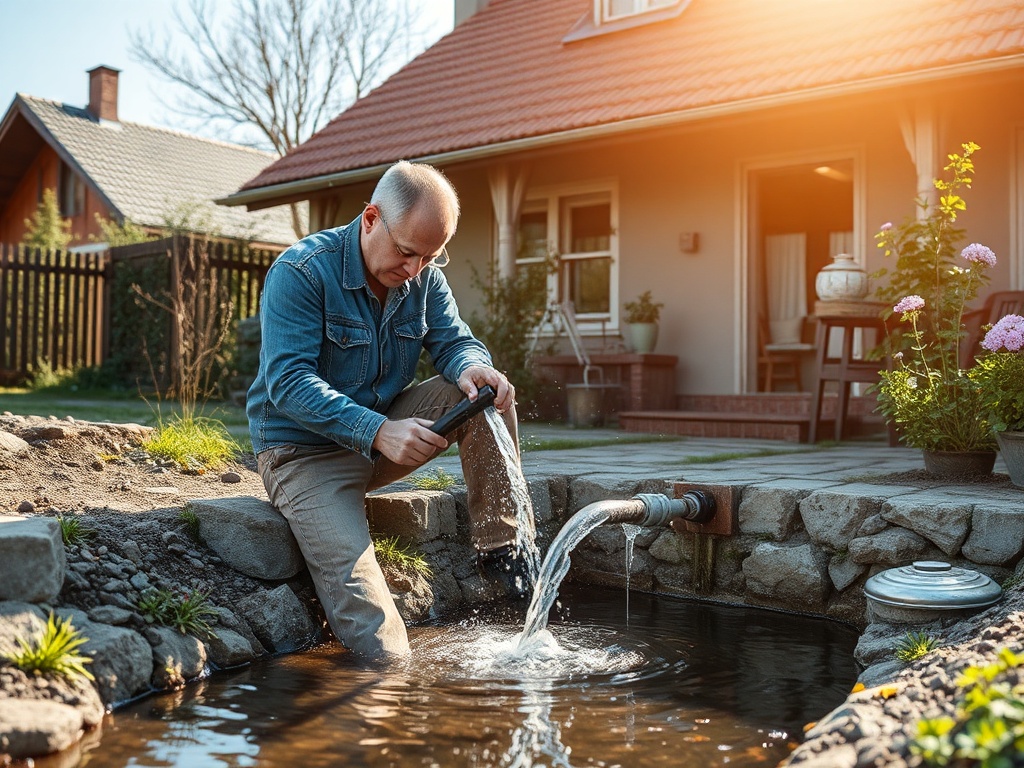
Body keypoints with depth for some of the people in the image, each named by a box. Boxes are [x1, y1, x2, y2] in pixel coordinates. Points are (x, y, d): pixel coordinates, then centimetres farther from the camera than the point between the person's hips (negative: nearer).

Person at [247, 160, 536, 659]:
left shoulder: (425, 277, 0)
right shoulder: (300, 272, -19)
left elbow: (455, 342, -4)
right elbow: (287, 383, -27)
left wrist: (473, 369, -32)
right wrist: (378, 431, -41)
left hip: (388, 433, 6)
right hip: (305, 450, -5)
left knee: (483, 392, -15)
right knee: (351, 580, -27)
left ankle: (499, 545, -13)